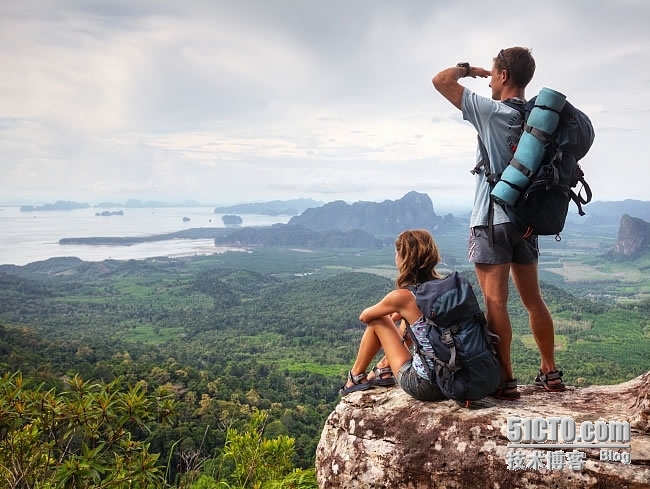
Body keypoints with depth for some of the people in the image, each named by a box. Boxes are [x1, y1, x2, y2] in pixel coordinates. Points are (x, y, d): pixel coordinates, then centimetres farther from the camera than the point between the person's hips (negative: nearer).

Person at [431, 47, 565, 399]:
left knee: (495, 303, -3)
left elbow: (441, 80, -8)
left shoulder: (492, 112, -11)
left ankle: (505, 381, 0)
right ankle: (550, 374, 23)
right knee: (533, 300, 14)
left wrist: (468, 69, 10)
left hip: (492, 221, -7)